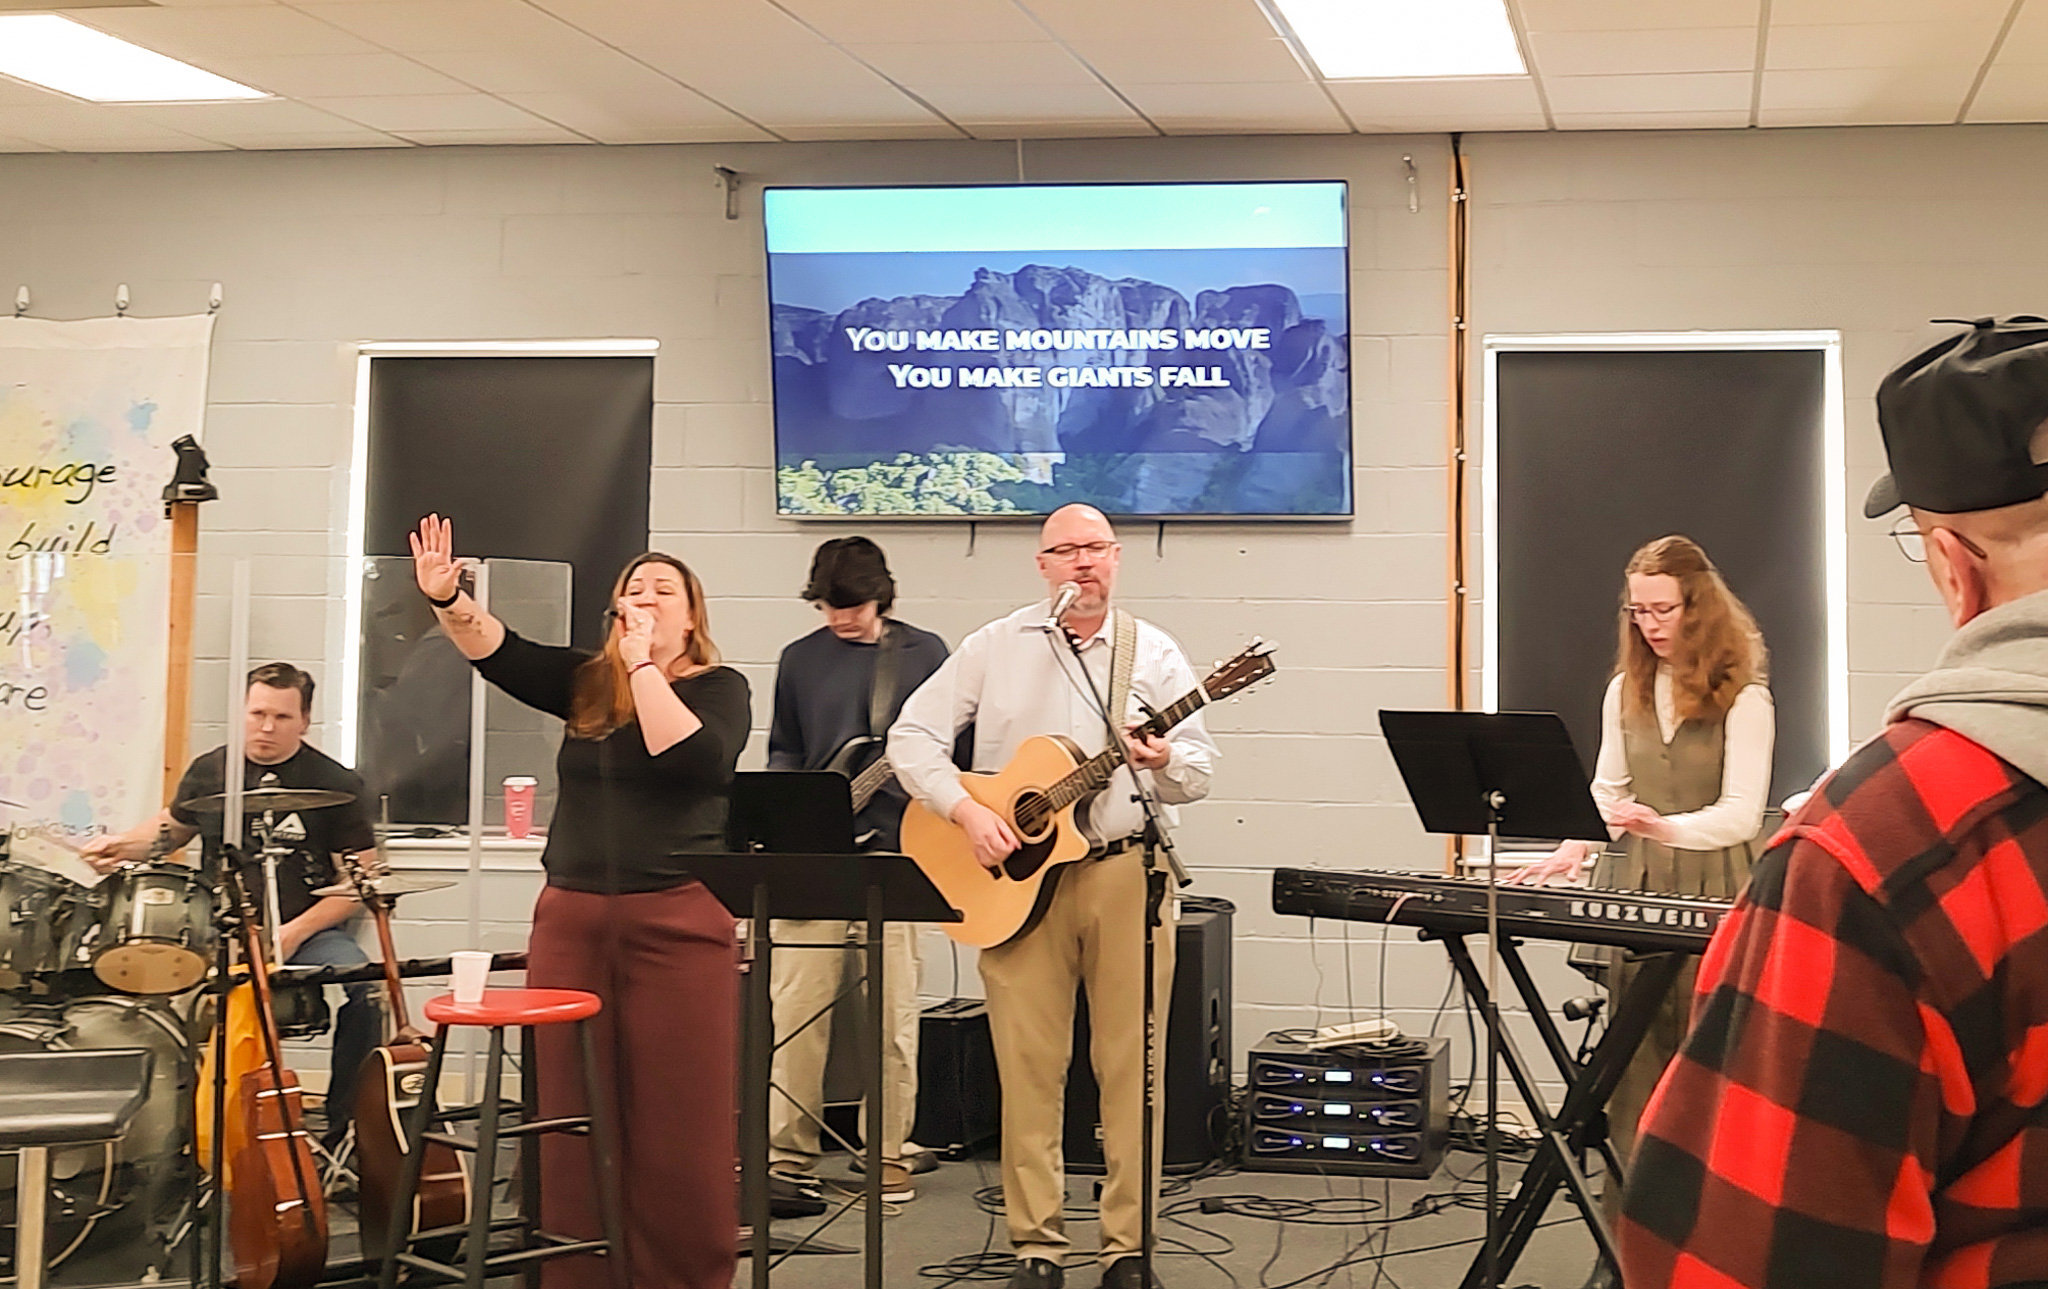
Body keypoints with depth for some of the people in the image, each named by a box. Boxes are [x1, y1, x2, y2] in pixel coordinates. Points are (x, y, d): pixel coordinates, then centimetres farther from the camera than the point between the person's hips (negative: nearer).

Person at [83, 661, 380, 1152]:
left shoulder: (335, 784, -2)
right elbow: (173, 826, 28)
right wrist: (124, 845, 7)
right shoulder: (210, 772, 9)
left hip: (308, 931, -2)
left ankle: (341, 1131, -13)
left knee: (366, 986, -31)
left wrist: (295, 932, -14)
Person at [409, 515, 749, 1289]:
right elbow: (497, 651, -2)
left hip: (679, 922, -4)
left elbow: (693, 761, -18)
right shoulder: (586, 682, 11)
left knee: (678, 1122, 0)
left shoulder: (719, 687, 1)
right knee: (574, 1117, 7)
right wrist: (447, 599, -20)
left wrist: (643, 665, -14)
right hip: (571, 918, 4)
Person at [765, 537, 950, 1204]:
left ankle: (887, 1155, 12)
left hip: (894, 853, -1)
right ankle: (787, 1152, 5)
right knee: (795, 1005, -3)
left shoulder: (924, 653, 6)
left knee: (891, 1011, 1)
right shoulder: (801, 659, 12)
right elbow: (783, 750, 17)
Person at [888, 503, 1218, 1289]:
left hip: (1127, 871, 0)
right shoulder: (997, 647, 6)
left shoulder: (1153, 653, 7)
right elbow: (912, 734, 4)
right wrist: (966, 810, -10)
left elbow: (1199, 772, 3)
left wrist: (1166, 763, -20)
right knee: (1028, 1066, 1)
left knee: (1132, 1064, 0)